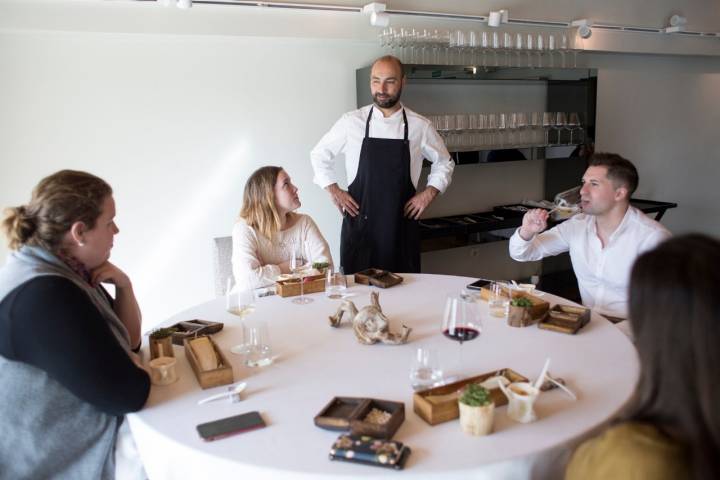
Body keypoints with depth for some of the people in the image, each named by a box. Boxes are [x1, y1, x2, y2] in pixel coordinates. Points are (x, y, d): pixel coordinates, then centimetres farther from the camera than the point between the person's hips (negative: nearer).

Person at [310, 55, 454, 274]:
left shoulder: (420, 126, 1)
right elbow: (319, 155, 12)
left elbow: (444, 163, 16)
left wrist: (428, 193, 3)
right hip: (359, 223, 0)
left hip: (401, 225, 1)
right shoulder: (351, 122, -1)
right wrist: (334, 191, 3)